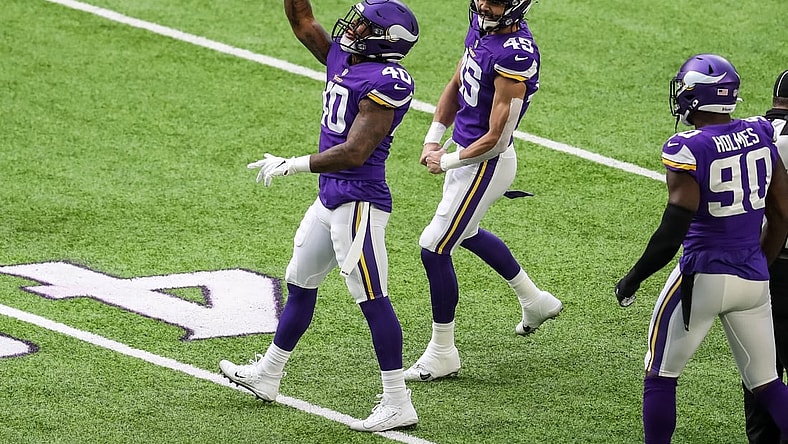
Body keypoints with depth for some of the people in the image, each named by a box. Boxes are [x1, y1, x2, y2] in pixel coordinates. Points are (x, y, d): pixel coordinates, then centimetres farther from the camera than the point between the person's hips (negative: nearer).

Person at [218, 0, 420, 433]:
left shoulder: (383, 82, -19)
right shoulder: (342, 58, 8)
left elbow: (354, 153, -24)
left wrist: (292, 165, -17)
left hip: (359, 201, -10)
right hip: (330, 199, 10)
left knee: (373, 299, -7)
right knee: (300, 284, 21)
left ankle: (397, 403, -3)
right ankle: (267, 375, 36)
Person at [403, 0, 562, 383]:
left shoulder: (514, 54, -28)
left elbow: (496, 139, -24)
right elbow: (456, 86, 15)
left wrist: (447, 162, -12)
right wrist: (434, 138, 4)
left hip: (486, 164, -10)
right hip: (464, 151, 10)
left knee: (434, 249, -4)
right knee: (465, 233, 29)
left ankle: (442, 353, 10)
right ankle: (534, 301, 47)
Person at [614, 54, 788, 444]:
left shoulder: (688, 149, -17)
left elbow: (675, 228, -20)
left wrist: (634, 277, -8)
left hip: (703, 276, -6)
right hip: (753, 278, 6)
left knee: (660, 377, 11)